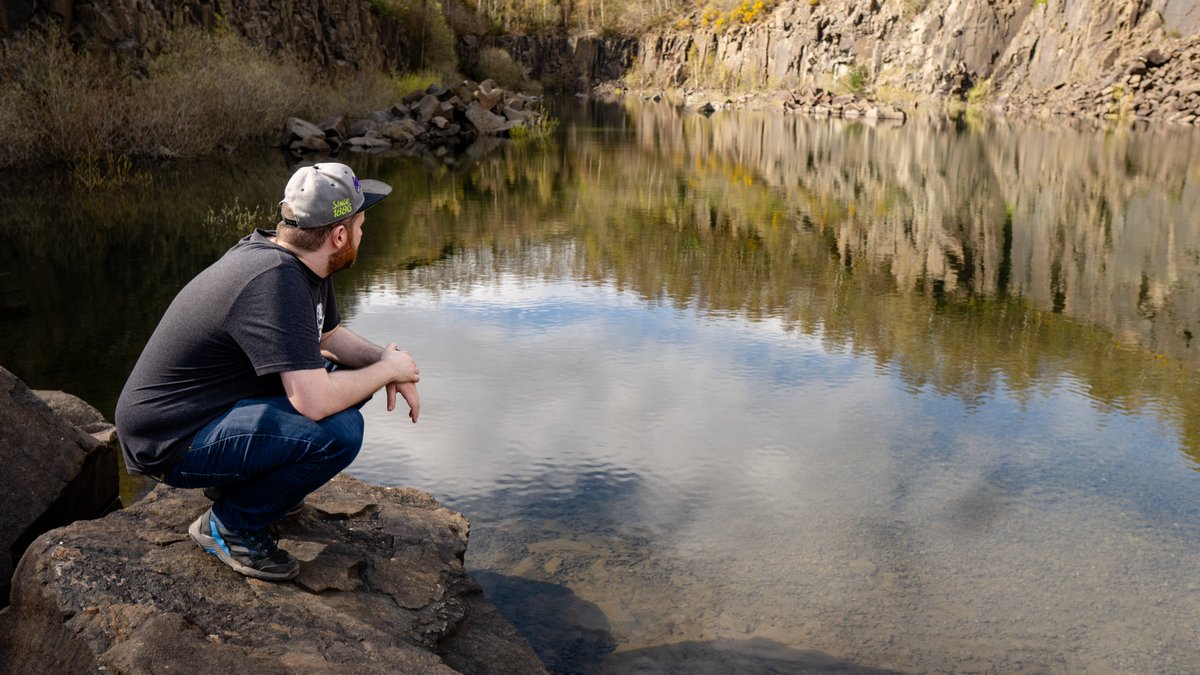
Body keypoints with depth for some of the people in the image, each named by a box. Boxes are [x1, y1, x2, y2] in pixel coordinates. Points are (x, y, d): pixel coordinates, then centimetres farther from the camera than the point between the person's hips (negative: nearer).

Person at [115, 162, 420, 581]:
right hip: (170, 443, -10)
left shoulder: (301, 264, 3)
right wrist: (387, 368, -16)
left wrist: (387, 363, 0)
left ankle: (251, 480, 14)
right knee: (338, 429, -26)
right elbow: (315, 402, -33)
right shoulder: (276, 281, -28)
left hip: (217, 405, 10)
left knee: (348, 377, 8)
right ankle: (229, 526, -6)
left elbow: (331, 335, 19)